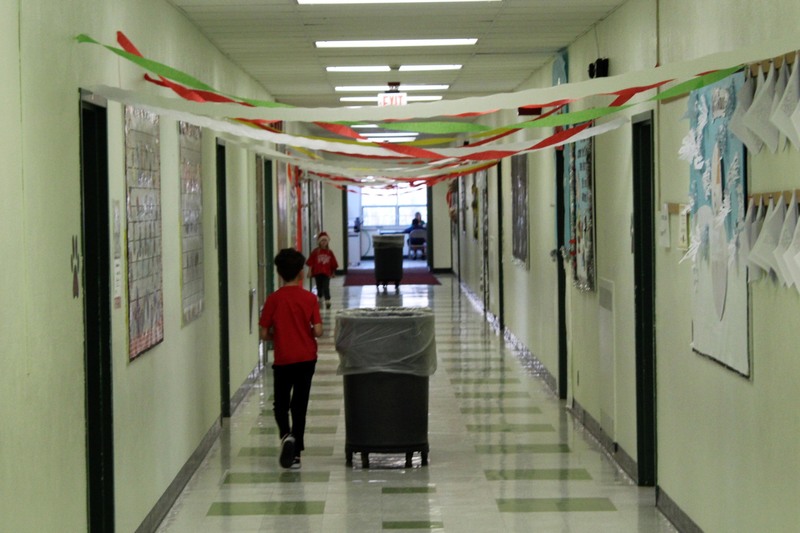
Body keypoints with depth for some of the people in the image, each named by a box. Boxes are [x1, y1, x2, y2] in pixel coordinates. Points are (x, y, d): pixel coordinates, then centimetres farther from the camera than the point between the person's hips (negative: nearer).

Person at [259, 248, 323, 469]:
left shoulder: (273, 299, -7)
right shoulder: (309, 298, -6)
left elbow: (263, 333, -6)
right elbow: (318, 331, -11)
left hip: (283, 360, -1)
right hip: (306, 359, 1)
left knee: (280, 404, 13)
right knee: (299, 405, 10)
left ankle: (286, 435, -15)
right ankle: (296, 453, 11)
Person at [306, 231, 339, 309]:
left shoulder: (329, 252, 0)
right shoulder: (315, 252, -3)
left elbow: (333, 264, 8)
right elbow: (310, 263, -3)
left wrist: (333, 272, 10)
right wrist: (310, 271, -7)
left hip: (326, 273, -1)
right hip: (317, 273, 1)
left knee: (326, 288, -9)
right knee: (319, 288, 14)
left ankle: (327, 301, -8)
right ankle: (319, 300, 32)